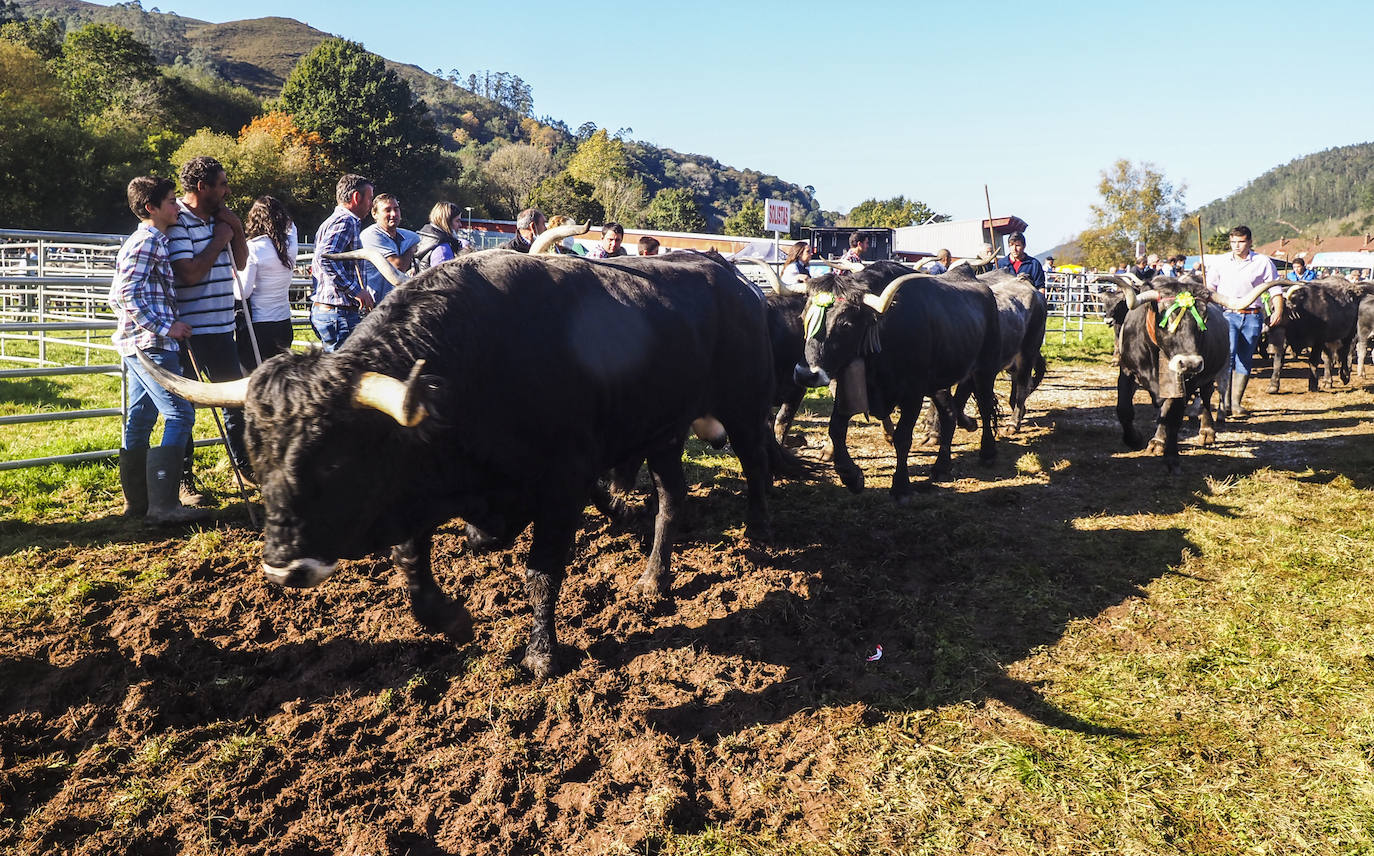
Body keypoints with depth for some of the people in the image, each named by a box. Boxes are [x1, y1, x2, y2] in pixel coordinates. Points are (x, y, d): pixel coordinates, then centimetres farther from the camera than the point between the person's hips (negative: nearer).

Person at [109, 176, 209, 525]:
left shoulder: (153, 241, 18)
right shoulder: (147, 242, -12)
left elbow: (119, 295, 25)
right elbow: (125, 293, -20)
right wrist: (165, 327, -18)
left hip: (138, 343, 11)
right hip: (151, 343, -11)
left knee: (141, 418, 12)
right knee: (180, 414, -12)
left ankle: (137, 501, 18)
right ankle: (163, 505, -13)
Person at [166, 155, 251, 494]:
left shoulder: (218, 219, 10)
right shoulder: (177, 222, -13)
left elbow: (240, 263, 19)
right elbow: (189, 273, -22)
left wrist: (236, 228, 4)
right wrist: (219, 240, -12)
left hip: (221, 328, 8)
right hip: (188, 330, -8)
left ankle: (242, 463, 32)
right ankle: (184, 482, 10)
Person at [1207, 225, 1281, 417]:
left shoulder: (1263, 263, 6)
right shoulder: (1220, 262, 9)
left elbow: (1275, 289, 8)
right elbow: (1209, 287, 14)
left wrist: (1278, 310, -6)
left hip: (1252, 317, 1)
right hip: (1227, 314, -1)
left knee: (1244, 361, 5)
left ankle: (1236, 403, 12)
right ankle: (1224, 401, -17)